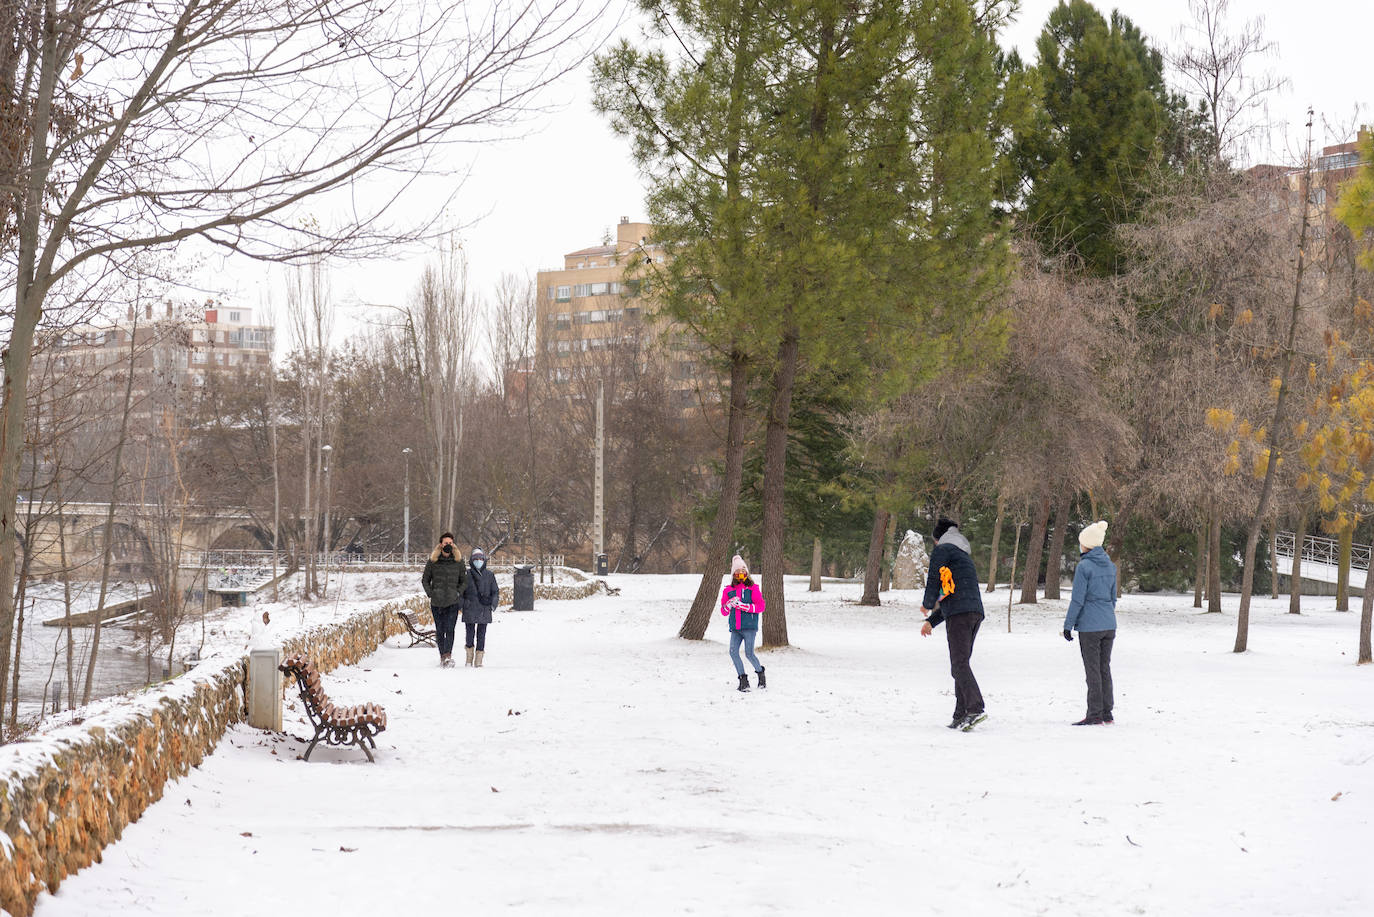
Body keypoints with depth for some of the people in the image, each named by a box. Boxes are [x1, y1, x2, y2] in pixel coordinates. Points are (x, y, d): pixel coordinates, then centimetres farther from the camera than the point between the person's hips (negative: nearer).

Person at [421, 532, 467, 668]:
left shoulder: (459, 561, 5)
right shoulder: (432, 561, 4)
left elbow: (464, 581, 14)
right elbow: (425, 580, 12)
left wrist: (458, 593, -2)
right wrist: (430, 594, -2)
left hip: (453, 602, -1)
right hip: (437, 602, 1)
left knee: (450, 629, -14)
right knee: (439, 631, 6)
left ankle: (448, 656, -23)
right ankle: (442, 656, 18)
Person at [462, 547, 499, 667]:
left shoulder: (489, 575, 8)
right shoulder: (466, 575, 3)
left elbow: (495, 591, 12)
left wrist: (493, 604, -2)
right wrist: (461, 604, -4)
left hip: (484, 610, 1)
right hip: (470, 610, -1)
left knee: (481, 634, 1)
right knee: (470, 632, -1)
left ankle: (478, 660, 6)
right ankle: (469, 657, 18)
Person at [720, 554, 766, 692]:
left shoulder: (753, 588, 5)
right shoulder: (728, 590, 15)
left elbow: (760, 606, -4)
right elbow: (723, 611, 16)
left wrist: (744, 606, -14)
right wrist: (729, 604, -6)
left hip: (749, 627, -4)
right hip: (735, 629, 4)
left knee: (749, 653, -10)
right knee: (733, 652, -12)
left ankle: (760, 673, 15)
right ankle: (743, 679, -3)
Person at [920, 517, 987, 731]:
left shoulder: (942, 550, 4)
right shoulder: (964, 556, 31)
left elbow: (934, 580, -5)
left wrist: (928, 605, 15)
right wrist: (931, 621, 34)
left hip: (959, 614, -8)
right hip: (976, 611, 8)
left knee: (959, 664, -15)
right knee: (962, 663, 11)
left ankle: (976, 709, -29)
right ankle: (961, 715, 6)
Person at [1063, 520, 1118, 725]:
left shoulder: (1084, 566, -14)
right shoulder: (1110, 566, 8)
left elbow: (1077, 599, -14)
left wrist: (1068, 625, -7)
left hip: (1089, 626, -7)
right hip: (1109, 624, 7)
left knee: (1093, 670, -2)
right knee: (1105, 668, 12)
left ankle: (1095, 715, 0)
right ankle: (1107, 714, 15)